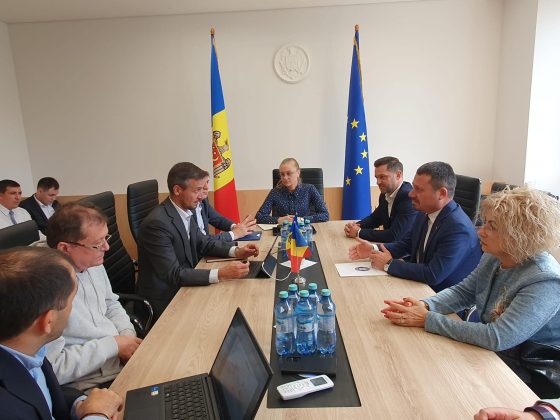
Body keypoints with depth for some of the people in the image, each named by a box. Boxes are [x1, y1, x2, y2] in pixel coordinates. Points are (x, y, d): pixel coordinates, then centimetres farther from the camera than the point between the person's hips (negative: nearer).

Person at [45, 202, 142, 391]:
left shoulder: (93, 262, 0)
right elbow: (53, 368, -23)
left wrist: (128, 334, -2)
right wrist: (114, 344, -17)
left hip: (125, 360, 7)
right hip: (92, 386, -7)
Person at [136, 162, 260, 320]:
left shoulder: (185, 211, -1)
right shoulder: (157, 223, -25)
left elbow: (203, 242, 10)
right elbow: (174, 274, -27)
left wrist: (236, 251, -6)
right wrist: (220, 274, -34)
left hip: (183, 286, 7)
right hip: (165, 300, -7)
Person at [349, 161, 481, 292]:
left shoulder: (459, 228, -27)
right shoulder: (425, 213, -2)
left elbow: (433, 275, -29)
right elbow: (407, 244, 12)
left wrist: (389, 264, -19)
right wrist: (374, 249, -3)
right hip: (420, 282, 7)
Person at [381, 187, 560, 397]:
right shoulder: (493, 257, -5)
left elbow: (497, 338, -33)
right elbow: (463, 292, 3)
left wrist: (428, 320, -31)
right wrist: (426, 306, -18)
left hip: (532, 374, -6)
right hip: (491, 351, 6)